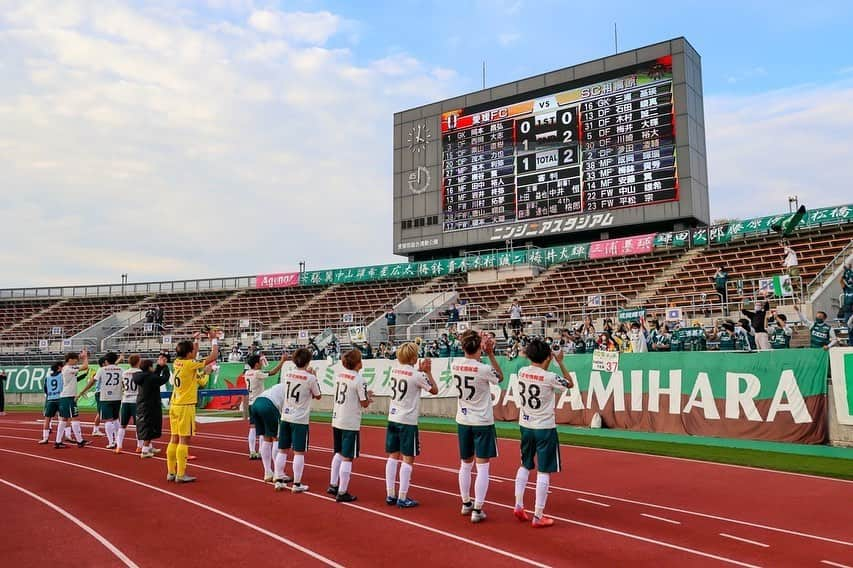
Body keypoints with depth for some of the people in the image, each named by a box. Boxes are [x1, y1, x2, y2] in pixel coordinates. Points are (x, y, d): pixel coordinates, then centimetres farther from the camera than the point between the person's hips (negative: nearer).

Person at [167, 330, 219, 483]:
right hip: (185, 406, -8)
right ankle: (180, 474, -1)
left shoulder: (177, 363, 6)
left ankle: (171, 472, 16)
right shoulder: (190, 365, -15)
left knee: (174, 439, 11)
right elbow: (213, 356, -12)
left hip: (174, 405, 8)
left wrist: (195, 340, 31)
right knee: (184, 440, -3)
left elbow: (191, 357, 28)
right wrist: (214, 339, -1)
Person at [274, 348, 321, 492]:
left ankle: (279, 481, 18)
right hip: (300, 420, -5)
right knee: (299, 452, 2)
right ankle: (296, 484, 6)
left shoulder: (287, 375, 3)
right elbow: (318, 396, 3)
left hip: (285, 417, 5)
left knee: (282, 450, 12)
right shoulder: (310, 378, -11)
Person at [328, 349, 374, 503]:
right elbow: (364, 404, -11)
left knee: (339, 453, 22)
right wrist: (369, 397, 11)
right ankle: (342, 493, 4)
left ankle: (333, 485, 29)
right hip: (350, 423, -7)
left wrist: (365, 395, 17)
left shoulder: (339, 375, 6)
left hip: (336, 420, 7)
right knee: (347, 458, 0)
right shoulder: (359, 380, -15)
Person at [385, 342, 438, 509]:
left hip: (393, 419, 7)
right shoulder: (417, 375, -13)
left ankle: (391, 495, 16)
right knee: (408, 459, 0)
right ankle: (402, 498, 1)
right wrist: (428, 372, 8)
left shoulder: (394, 370, 6)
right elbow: (434, 390, 0)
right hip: (408, 422, -7)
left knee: (393, 456, 11)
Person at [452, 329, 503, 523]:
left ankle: (466, 503, 32)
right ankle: (477, 510, 2)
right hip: (482, 422, -5)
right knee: (482, 467, 2)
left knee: (465, 464, 18)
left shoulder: (455, 366, -6)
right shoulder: (484, 369, -19)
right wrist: (491, 355, 2)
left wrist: (480, 353, 9)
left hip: (463, 422, 5)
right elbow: (500, 377, 2)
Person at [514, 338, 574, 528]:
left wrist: (549, 360, 17)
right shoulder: (550, 377, -17)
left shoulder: (522, 372, -2)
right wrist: (560, 362, 6)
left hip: (525, 426, 6)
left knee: (525, 466, 22)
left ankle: (518, 506, 22)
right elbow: (570, 384, 3)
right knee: (544, 472, 1)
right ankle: (538, 517, 4)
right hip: (545, 428, -6)